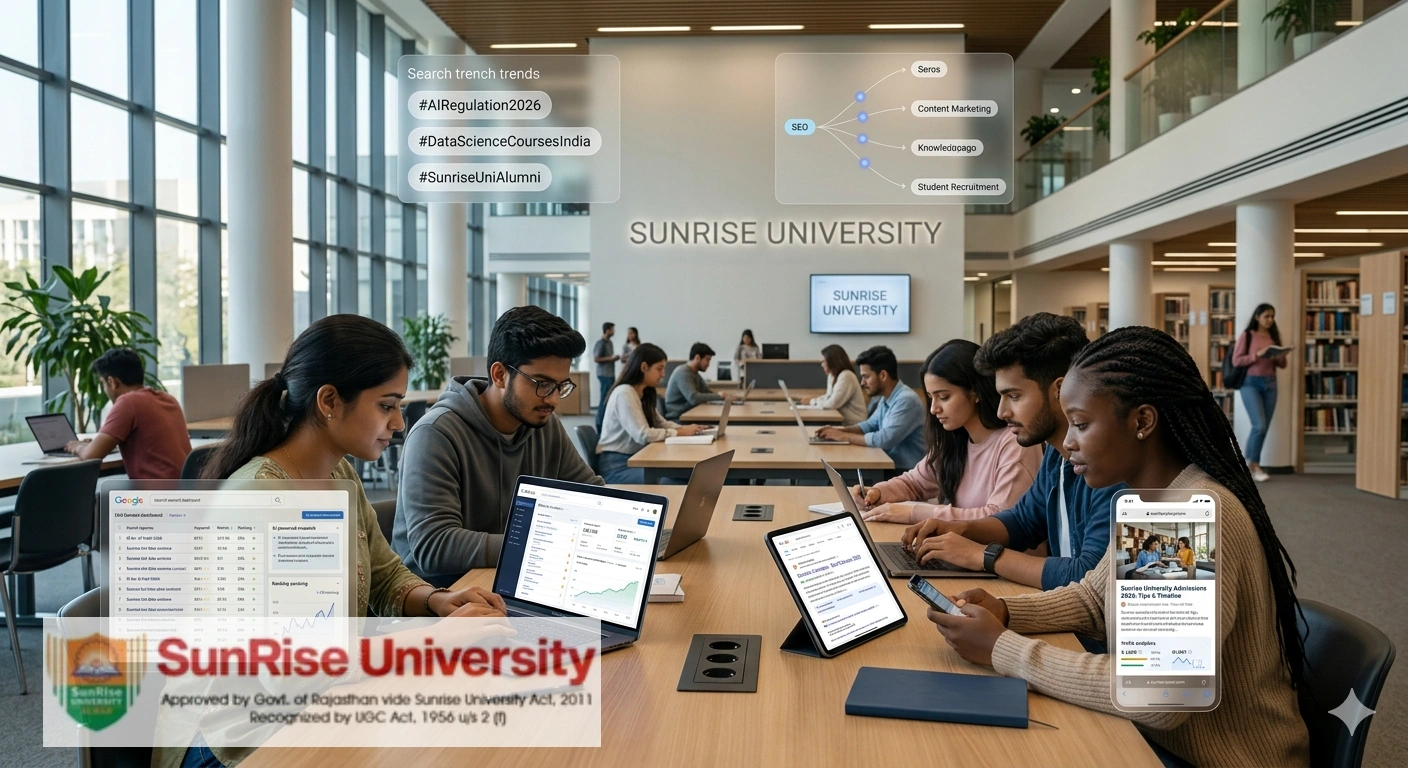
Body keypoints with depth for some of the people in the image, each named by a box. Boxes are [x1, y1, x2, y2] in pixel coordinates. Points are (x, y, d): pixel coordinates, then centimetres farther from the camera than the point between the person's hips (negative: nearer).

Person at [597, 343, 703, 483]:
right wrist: (679, 432, -15)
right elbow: (643, 435, -25)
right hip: (616, 466, -9)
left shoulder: (645, 394, 12)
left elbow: (661, 424, 15)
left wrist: (686, 429, -4)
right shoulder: (624, 393, -18)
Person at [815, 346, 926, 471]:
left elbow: (885, 440, -28)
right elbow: (870, 425, 21)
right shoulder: (886, 399, 8)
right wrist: (840, 430, 3)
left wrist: (843, 436, -18)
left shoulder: (906, 400, -21)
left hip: (906, 472, -8)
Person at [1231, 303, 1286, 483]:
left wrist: (1277, 356, -9)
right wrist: (1257, 355, -18)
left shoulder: (1275, 336, 11)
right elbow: (1236, 360, -8)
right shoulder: (1247, 335, -2)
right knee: (1259, 425, -14)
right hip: (1251, 383, -5)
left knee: (1264, 427, 4)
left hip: (1270, 383, 5)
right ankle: (1252, 464, 1)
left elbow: (1283, 364, 13)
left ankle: (1252, 465, 13)